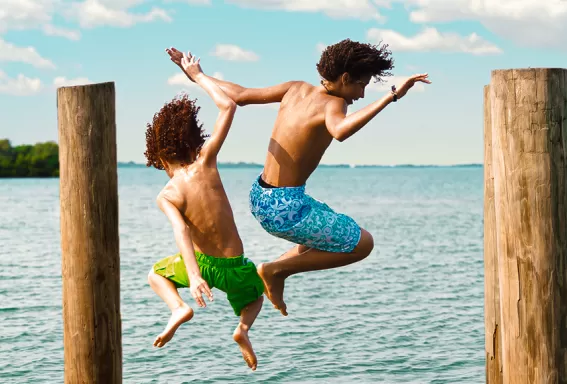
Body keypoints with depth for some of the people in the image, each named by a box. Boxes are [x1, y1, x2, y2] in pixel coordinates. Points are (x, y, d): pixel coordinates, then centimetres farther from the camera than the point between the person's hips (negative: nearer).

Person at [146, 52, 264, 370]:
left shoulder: (166, 197, -9)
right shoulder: (205, 162, -8)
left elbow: (181, 231, -28)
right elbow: (228, 106, -6)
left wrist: (194, 276, -37)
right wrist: (198, 75, 4)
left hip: (204, 264, 0)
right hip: (238, 269, 1)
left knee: (156, 274, 31)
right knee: (256, 296, 36)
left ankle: (179, 308, -2)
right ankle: (244, 327, 1)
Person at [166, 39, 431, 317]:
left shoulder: (296, 89, 4)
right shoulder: (332, 103, -18)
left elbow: (240, 95, 11)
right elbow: (341, 131, -43)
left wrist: (197, 75, 25)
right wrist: (391, 97, -43)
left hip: (259, 197, 9)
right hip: (283, 208, -9)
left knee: (330, 233, 31)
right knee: (362, 244, 2)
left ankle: (275, 273, 20)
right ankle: (276, 269, 0)